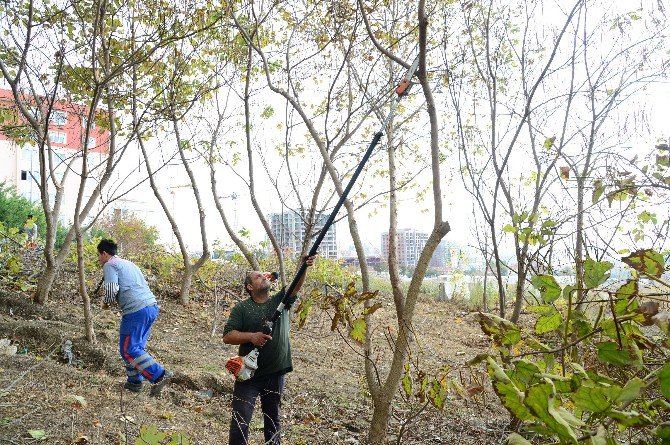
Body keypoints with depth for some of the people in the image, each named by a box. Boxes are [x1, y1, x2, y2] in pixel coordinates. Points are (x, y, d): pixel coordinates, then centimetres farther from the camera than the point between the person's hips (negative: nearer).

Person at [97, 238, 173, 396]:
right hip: (152, 306, 9)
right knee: (136, 347, 18)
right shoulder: (128, 264, 28)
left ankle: (159, 375, -13)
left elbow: (111, 289, -14)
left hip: (136, 311, -9)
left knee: (128, 350, -5)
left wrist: (106, 302, 7)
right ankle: (135, 381, 21)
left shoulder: (110, 265, 1)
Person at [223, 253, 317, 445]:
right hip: (249, 373, -2)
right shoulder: (241, 308, -1)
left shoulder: (281, 301, 6)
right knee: (241, 420, -4)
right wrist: (251, 336, -23)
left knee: (273, 418, 16)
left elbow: (296, 286, -12)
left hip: (275, 373, 3)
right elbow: (227, 336, -7)